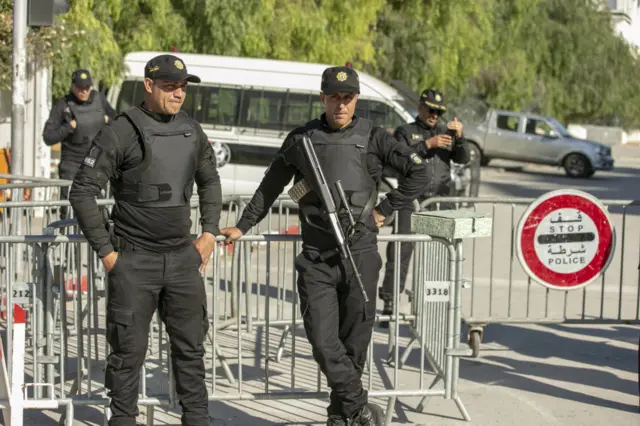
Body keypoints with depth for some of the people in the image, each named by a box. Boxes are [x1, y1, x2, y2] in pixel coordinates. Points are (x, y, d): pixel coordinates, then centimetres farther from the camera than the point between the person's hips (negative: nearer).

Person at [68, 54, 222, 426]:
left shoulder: (192, 131, 7)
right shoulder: (122, 132, -11)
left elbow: (210, 181, 24)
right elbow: (82, 192, -10)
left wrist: (210, 232, 13)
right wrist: (105, 251, -10)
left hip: (183, 257, 5)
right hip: (134, 261, -5)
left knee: (191, 346, 11)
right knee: (129, 350, 2)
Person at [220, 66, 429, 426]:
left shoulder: (373, 138, 2)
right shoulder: (301, 139, 7)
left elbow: (418, 173, 5)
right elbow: (271, 186, 19)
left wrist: (384, 210, 2)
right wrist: (244, 226, 21)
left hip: (360, 254, -1)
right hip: (316, 258, 1)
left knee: (354, 341, 5)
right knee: (323, 341, -10)